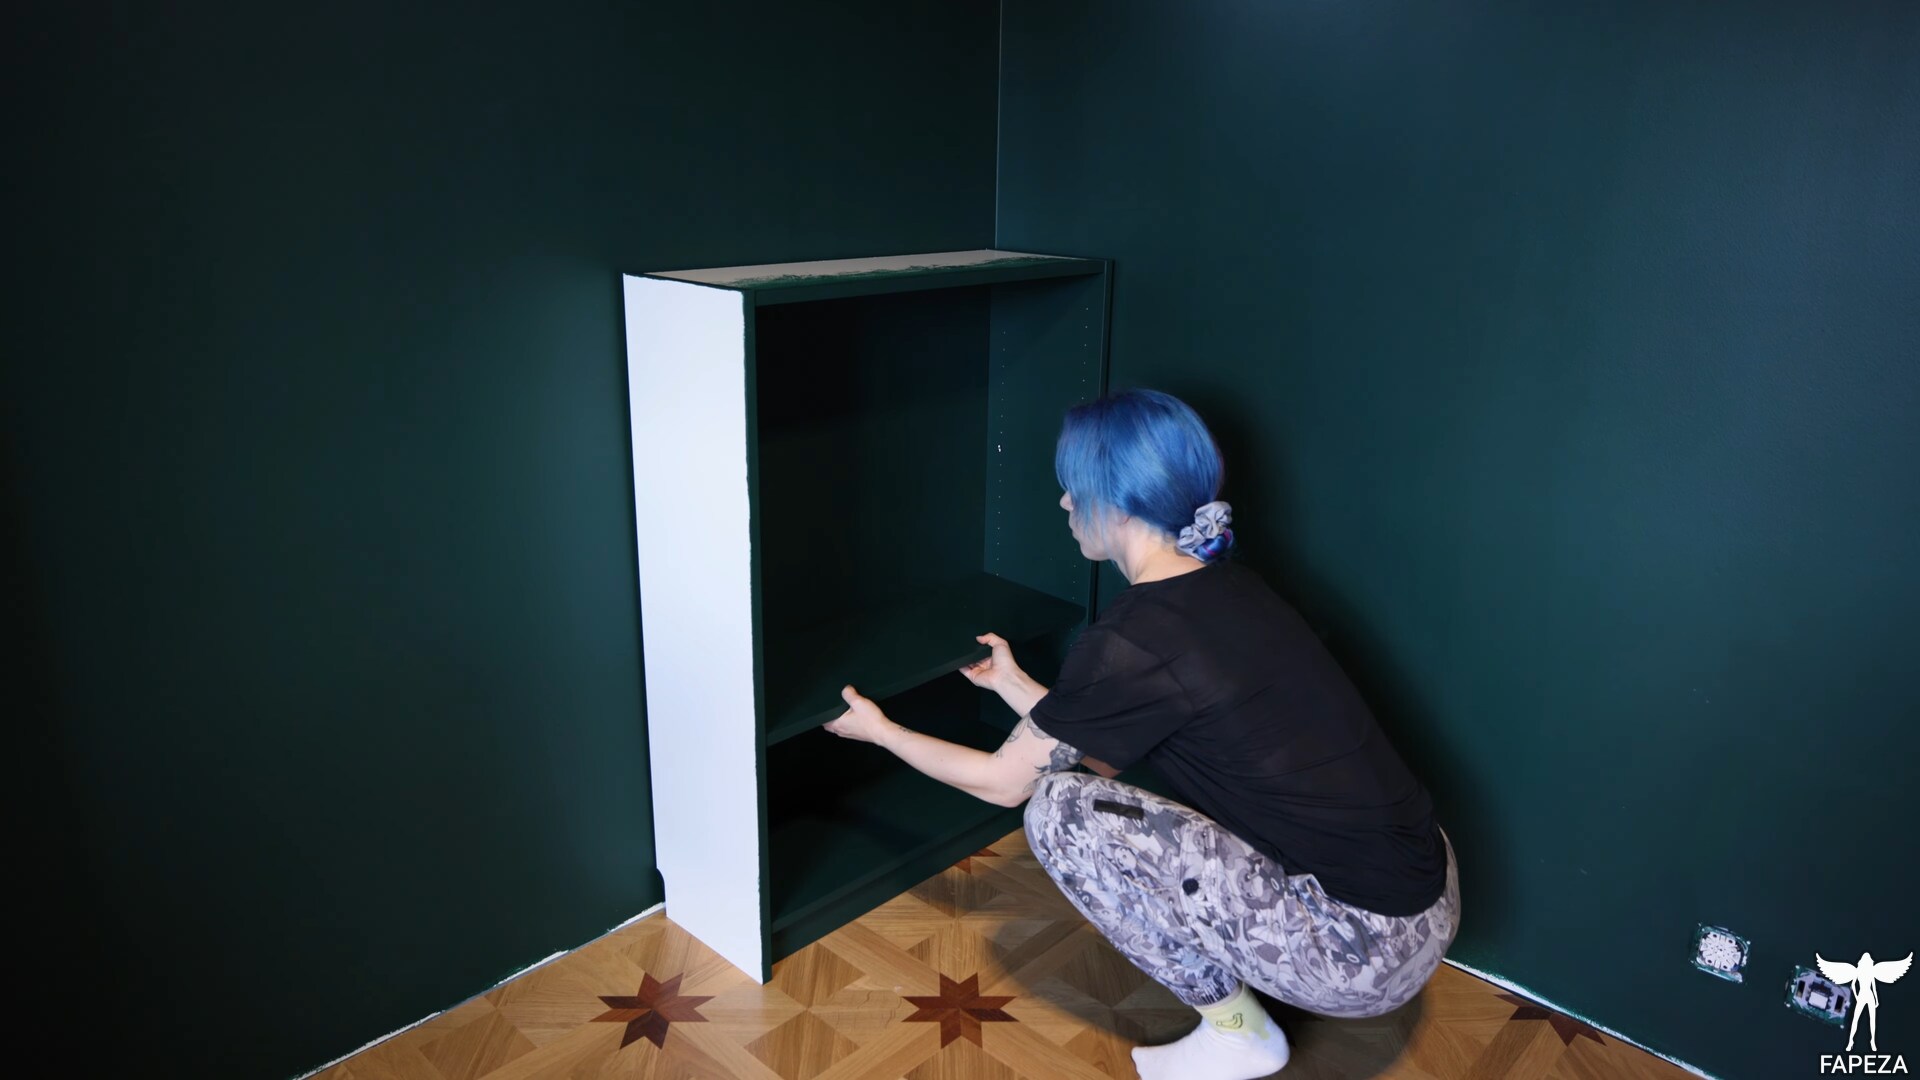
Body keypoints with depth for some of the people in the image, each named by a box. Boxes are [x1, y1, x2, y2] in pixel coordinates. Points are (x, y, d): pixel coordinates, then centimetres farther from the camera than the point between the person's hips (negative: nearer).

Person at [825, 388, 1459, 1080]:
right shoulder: (1223, 589, 6)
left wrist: (880, 730, 11)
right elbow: (1102, 753, 17)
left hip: (1370, 955, -9)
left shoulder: (1134, 639, -19)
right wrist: (1013, 684, 30)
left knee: (1060, 810, -9)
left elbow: (1005, 782, -3)